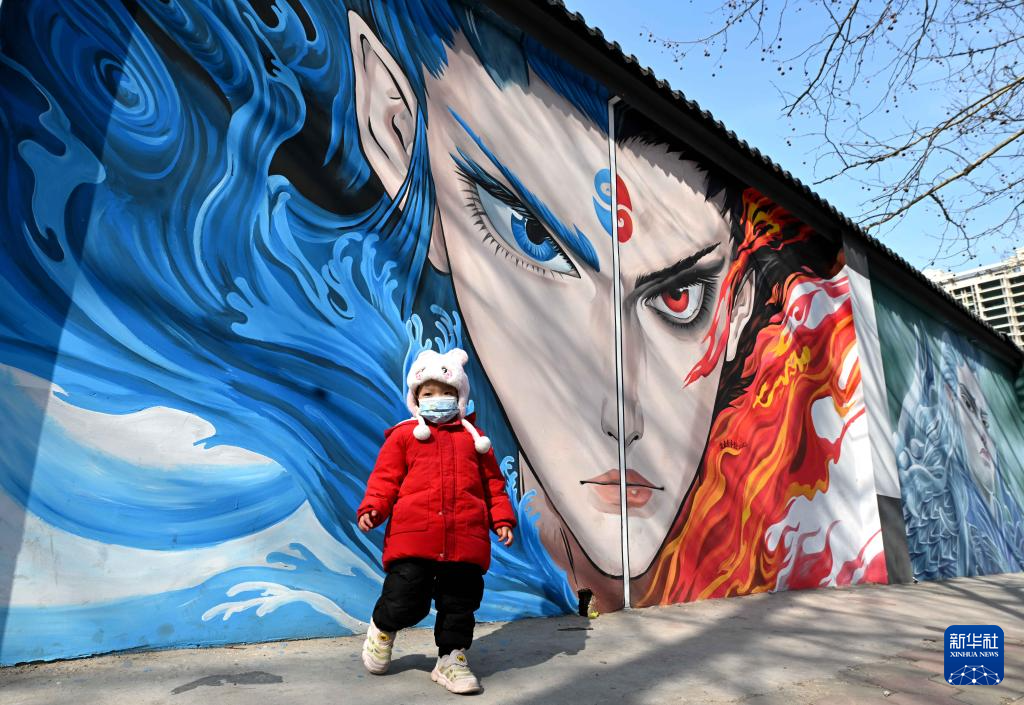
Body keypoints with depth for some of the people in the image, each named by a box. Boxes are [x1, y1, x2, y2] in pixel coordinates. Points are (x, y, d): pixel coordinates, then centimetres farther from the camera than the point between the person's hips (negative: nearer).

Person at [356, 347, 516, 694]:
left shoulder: (473, 437, 14)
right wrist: (372, 508, -13)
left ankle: (451, 659, 31)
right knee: (406, 600, 0)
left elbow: (493, 482, 16)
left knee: (459, 603, 11)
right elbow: (385, 477, 3)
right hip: (413, 537, -2)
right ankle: (382, 627, 34)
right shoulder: (404, 435, 7)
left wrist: (502, 519, 8)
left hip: (464, 541, 3)